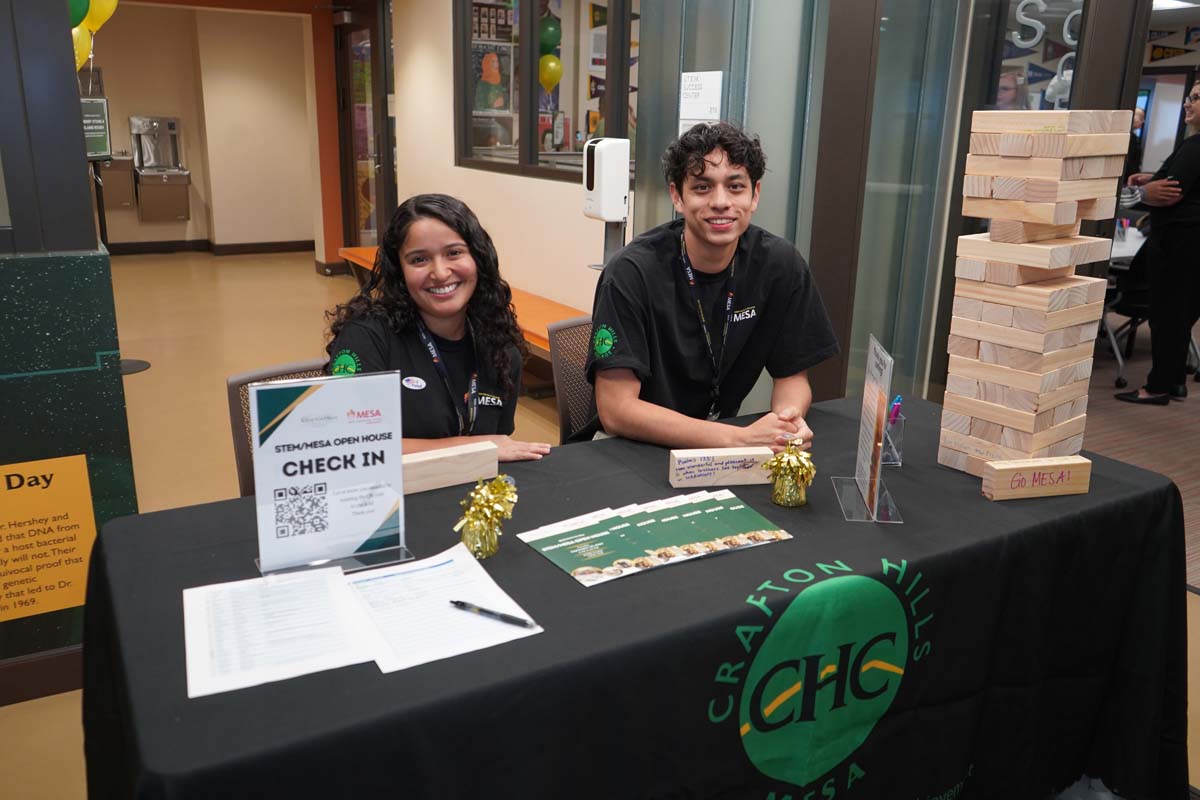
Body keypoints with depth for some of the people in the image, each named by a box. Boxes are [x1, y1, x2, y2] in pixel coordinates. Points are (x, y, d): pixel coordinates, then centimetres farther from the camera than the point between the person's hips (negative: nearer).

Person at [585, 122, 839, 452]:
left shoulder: (780, 265, -7)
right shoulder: (632, 273, -19)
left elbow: (791, 376, 2)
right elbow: (616, 410, -23)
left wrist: (788, 420, -21)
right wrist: (740, 438, -30)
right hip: (634, 447, -3)